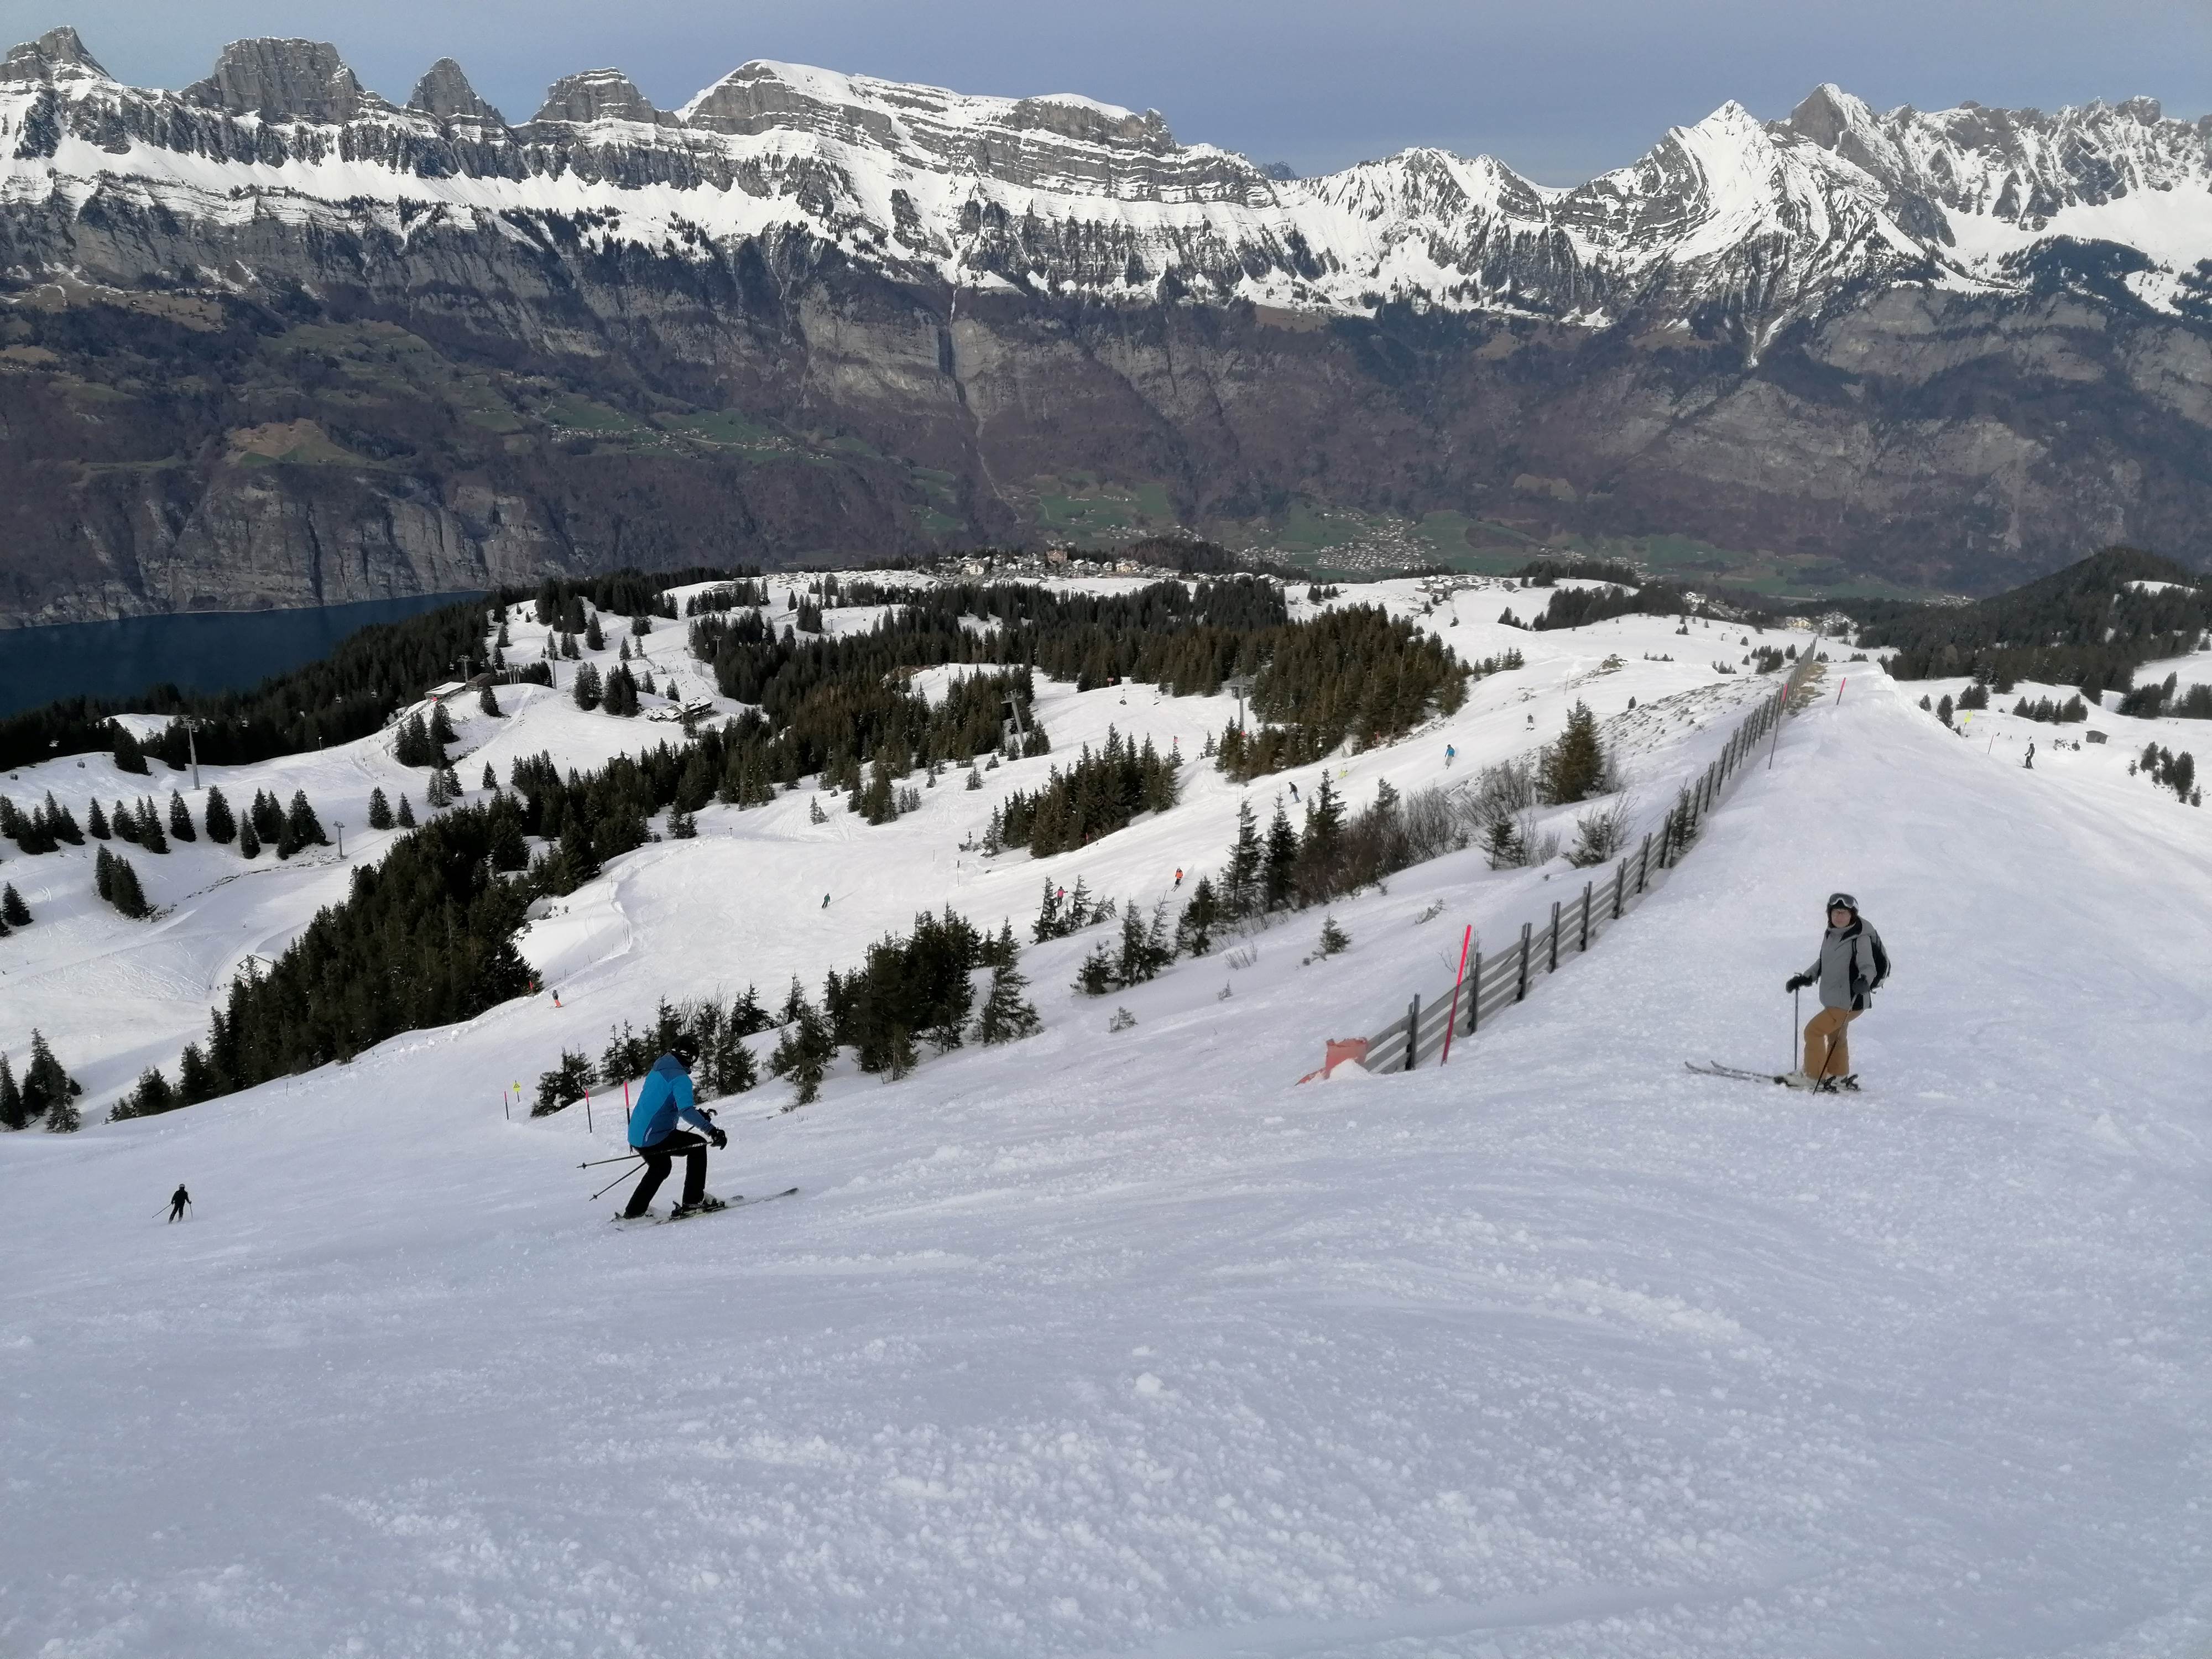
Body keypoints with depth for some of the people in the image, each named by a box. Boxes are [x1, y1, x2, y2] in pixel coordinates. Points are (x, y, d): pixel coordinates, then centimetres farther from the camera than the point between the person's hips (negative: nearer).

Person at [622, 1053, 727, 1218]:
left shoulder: (656, 1072, 15)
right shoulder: (680, 1078, -14)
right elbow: (686, 1110, -27)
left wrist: (699, 1114, 28)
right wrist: (711, 1130, -31)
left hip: (636, 1136, 9)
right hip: (654, 1138, -9)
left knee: (660, 1169, 31)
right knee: (698, 1146, 5)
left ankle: (633, 1211, 36)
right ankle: (693, 1200, 0)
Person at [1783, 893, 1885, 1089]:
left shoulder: (1861, 938, -17)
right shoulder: (1831, 934, 7)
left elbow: (1869, 967, -23)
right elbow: (1823, 962, 21)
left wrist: (1864, 981, -44)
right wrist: (1804, 978, 16)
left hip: (1850, 1001, -9)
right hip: (1834, 1000, 9)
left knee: (1813, 1030, -11)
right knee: (1835, 1036, 23)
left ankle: (1812, 1077, 1)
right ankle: (1839, 1078, 41)